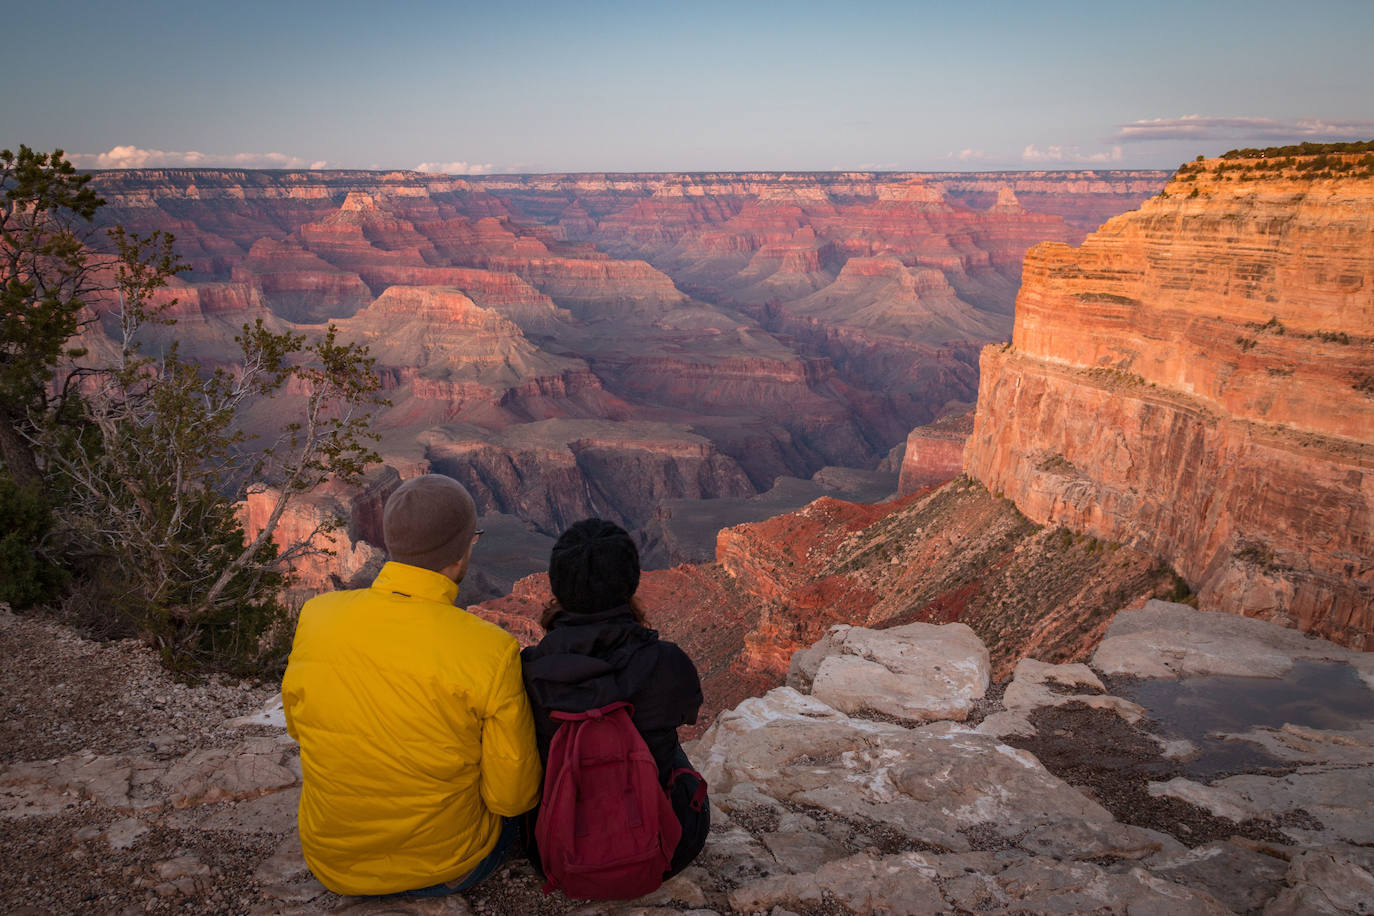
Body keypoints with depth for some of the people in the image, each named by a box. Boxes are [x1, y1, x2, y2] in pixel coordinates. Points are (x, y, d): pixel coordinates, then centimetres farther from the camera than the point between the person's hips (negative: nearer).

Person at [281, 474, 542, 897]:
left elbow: (298, 724, 3)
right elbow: (512, 796, -17)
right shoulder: (492, 652, -27)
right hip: (448, 869, -3)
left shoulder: (316, 614, -16)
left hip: (334, 864, 4)